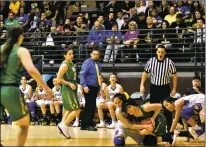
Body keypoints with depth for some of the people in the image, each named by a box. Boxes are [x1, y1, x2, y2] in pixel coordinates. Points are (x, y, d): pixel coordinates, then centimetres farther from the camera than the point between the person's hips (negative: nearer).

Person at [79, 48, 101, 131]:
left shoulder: (98, 64, 13)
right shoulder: (87, 63, -9)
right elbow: (82, 75, -16)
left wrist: (99, 88, 18)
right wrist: (84, 86, -26)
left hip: (95, 88, 8)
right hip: (88, 87, -8)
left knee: (88, 107, 11)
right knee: (90, 106, -9)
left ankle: (84, 125, 16)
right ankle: (88, 125, -2)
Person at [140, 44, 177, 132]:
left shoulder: (169, 62, -12)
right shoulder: (151, 61, -8)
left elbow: (174, 76, -1)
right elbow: (145, 73, 5)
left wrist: (174, 89, -2)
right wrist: (142, 85, -3)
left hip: (165, 87, -2)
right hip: (154, 87, 2)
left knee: (167, 108, -2)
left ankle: (169, 128, 6)